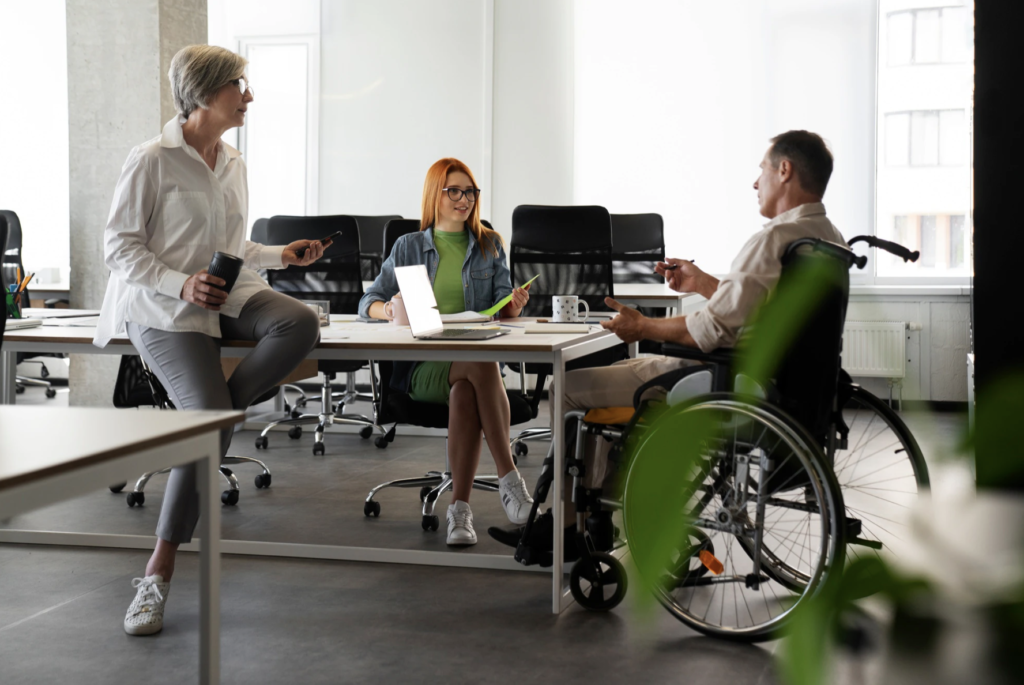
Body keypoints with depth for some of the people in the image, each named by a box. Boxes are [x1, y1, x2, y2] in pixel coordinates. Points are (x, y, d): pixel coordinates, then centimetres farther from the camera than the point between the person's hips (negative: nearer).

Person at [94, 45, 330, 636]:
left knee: (300, 323, -27)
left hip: (227, 297, 6)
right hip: (165, 308, -6)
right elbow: (120, 244, -8)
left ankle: (206, 417, -13)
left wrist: (280, 255, 8)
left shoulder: (233, 164, 15)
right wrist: (181, 284, -21)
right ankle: (159, 575, -15)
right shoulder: (153, 160, -7)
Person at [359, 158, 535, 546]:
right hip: (423, 365, -1)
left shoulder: (489, 245, 18)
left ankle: (459, 509, -38)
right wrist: (388, 310, -15)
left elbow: (504, 311, 12)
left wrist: (514, 305, -14)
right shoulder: (408, 247, 15)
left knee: (465, 393, -36)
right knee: (481, 367, -36)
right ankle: (509, 478, -34)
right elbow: (369, 302, 9)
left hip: (479, 355, 1)